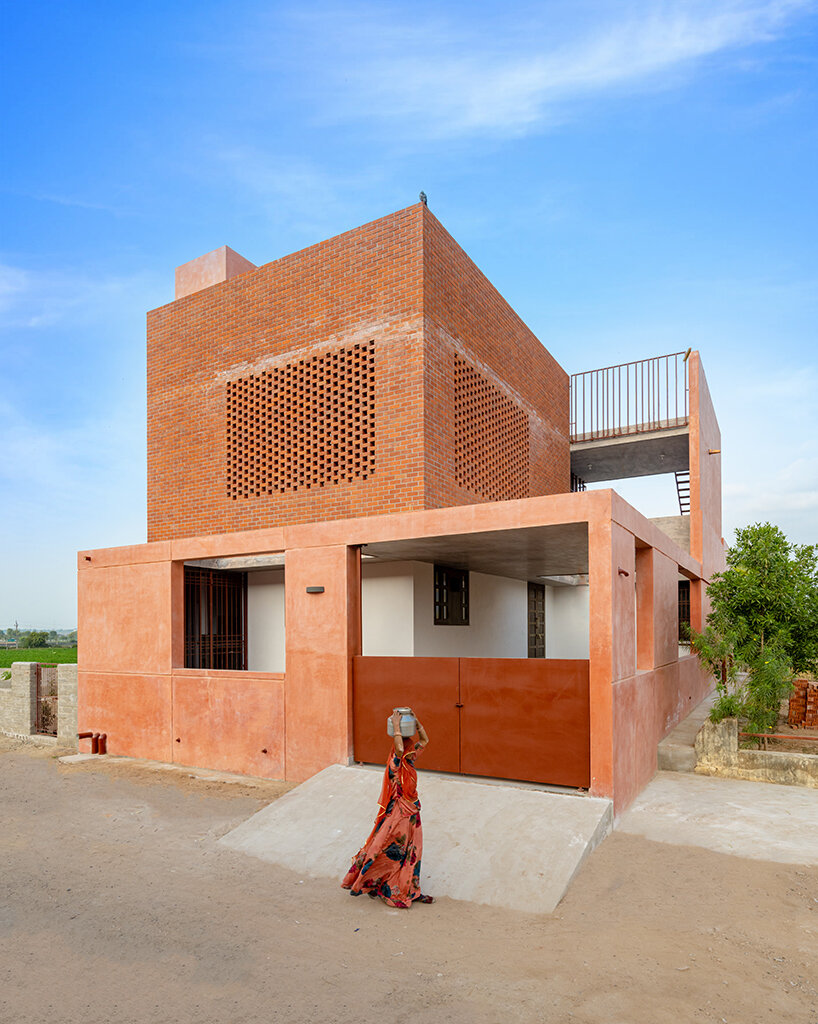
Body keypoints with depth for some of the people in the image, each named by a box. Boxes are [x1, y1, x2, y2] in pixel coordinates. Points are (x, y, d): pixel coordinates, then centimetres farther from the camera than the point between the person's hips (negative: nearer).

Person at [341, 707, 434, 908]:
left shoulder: (409, 761, 2)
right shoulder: (395, 765, -20)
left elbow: (424, 740, 10)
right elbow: (399, 749, -45)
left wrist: (415, 720, -2)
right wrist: (396, 726, -36)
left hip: (411, 813, 8)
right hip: (398, 814, -8)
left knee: (411, 853, 15)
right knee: (391, 852, 1)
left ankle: (411, 892, 28)